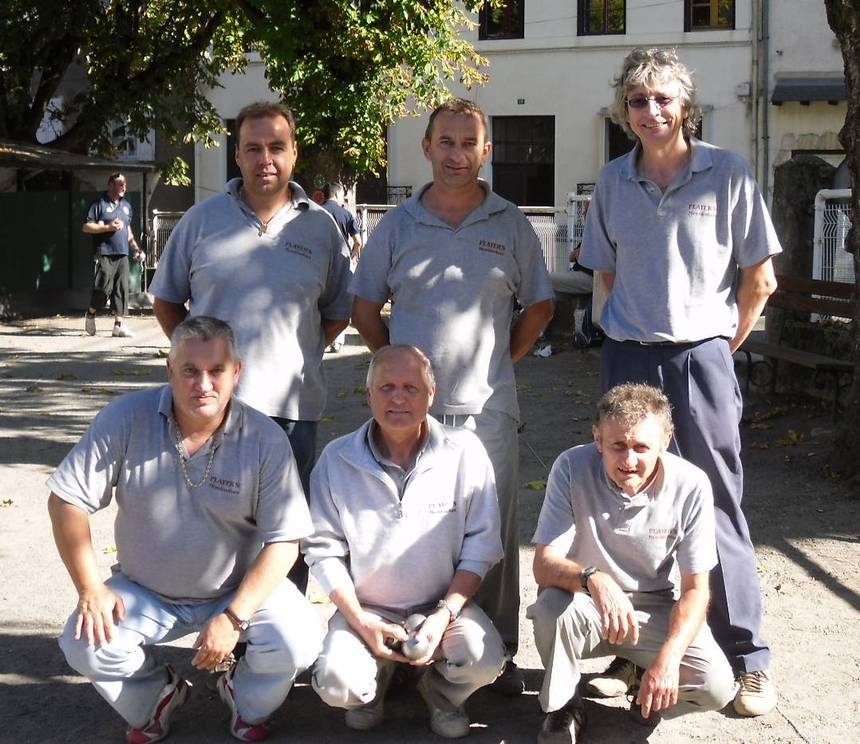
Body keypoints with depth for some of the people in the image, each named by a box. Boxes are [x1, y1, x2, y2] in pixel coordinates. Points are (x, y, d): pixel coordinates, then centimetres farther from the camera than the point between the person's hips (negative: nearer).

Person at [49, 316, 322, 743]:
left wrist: (233, 618, -21)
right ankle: (155, 697, 11)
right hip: (144, 591, 1)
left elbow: (284, 540, -14)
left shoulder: (266, 440, -16)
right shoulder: (126, 419, -15)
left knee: (298, 643, -24)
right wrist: (90, 589, -15)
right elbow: (67, 500, -10)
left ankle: (247, 704, 13)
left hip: (241, 587, -1)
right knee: (85, 646, -24)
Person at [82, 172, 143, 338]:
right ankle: (90, 315, 16)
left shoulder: (126, 205, 20)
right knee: (104, 288, -9)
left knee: (122, 289, 1)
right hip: (105, 254, -6)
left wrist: (135, 247, 17)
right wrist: (108, 227, -11)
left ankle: (118, 325, 4)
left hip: (123, 254, 6)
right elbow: (86, 227, -5)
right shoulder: (99, 204, -1)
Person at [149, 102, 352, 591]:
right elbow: (167, 300, 12)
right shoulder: (203, 219, 5)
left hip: (293, 405, 0)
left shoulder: (321, 227, 6)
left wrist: (301, 355, 3)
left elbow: (338, 311, 15)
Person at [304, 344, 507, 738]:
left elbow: (481, 543, -6)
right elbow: (323, 549, -3)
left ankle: (440, 689, 11)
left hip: (444, 605, 0)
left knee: (484, 660, -28)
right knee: (336, 685, -25)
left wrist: (446, 614, -15)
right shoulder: (337, 459, -7)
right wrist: (360, 621, -13)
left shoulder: (465, 452, -8)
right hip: (365, 607, 0)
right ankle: (377, 679, 15)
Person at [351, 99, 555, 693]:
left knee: (493, 534, 5)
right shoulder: (397, 226, 7)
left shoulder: (511, 225, 6)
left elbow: (539, 305, 13)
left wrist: (504, 360, 5)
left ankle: (498, 655, 16)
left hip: (488, 408, 0)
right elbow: (365, 309, 12)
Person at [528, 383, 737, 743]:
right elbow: (544, 565, -23)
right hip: (587, 605, 0)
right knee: (552, 606, -35)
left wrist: (669, 656, -27)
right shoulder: (571, 468, -20)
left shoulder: (691, 485, -17)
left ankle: (644, 681, 11)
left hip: (655, 608, 1)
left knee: (716, 686, -23)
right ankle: (563, 706, -5)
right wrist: (592, 579, -45)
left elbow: (695, 589, -11)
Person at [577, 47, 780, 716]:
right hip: (628, 359, 4)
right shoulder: (613, 181, 6)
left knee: (718, 507, -2)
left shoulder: (727, 174, -4)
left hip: (702, 359, -3)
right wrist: (641, 333, 11)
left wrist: (716, 347, 3)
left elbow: (760, 280, 0)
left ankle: (746, 656, 7)